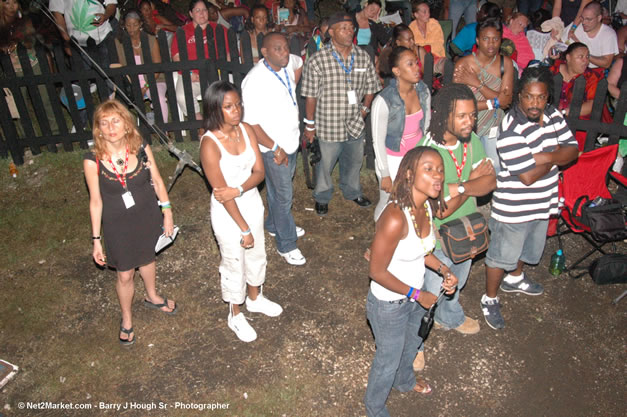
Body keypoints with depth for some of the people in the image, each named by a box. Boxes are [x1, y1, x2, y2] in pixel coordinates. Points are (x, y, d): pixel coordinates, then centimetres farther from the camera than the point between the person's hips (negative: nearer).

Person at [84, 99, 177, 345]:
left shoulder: (141, 149, -16)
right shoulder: (93, 161, -21)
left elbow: (157, 182, -2)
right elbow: (95, 201, -12)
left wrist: (167, 213, 1)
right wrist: (96, 240, -7)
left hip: (147, 218, 2)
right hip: (117, 226, -2)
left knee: (147, 259, 27)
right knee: (125, 275, 12)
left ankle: (152, 297, 57)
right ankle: (126, 319, 40)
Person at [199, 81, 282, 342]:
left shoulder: (246, 130, -8)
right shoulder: (210, 144, -25)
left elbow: (259, 172, -7)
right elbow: (221, 192, -23)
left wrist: (238, 190, -28)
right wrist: (244, 229, -18)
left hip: (252, 203, 6)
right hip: (228, 213, -6)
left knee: (256, 254, 24)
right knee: (234, 263, 12)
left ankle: (255, 298, 51)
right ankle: (235, 316, 37)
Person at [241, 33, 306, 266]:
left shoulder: (288, 64, -4)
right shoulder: (255, 81, -26)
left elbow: (300, 62, 23)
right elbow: (251, 123, -26)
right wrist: (275, 148, -22)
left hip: (291, 141, 7)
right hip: (273, 148, -7)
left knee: (278, 190, 24)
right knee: (283, 196, 3)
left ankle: (274, 225, 47)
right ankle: (286, 245, 20)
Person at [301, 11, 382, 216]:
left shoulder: (363, 57, -1)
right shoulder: (318, 60, -14)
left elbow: (370, 87, 9)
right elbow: (311, 96, -11)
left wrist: (364, 111, 2)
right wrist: (310, 125, -8)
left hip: (355, 125, 4)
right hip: (328, 126, -4)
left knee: (354, 162, 23)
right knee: (324, 165, 14)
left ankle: (352, 191, 49)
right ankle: (322, 197, 40)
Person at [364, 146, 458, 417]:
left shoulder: (427, 206, -11)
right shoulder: (395, 218, -37)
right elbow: (377, 272, -28)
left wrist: (443, 270, -7)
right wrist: (417, 295, -18)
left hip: (414, 295, 7)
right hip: (389, 304, -7)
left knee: (411, 344, 34)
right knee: (388, 359, 18)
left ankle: (404, 380, 67)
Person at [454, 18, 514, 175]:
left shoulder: (506, 63, -2)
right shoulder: (463, 64, -12)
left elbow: (506, 100, -11)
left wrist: (477, 83, -19)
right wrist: (494, 103, -15)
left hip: (494, 126, 3)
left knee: (496, 168, 3)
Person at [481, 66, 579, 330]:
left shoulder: (553, 115, -2)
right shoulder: (511, 130, -27)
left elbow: (572, 151, -4)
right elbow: (528, 176, -29)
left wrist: (543, 156, -22)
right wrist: (555, 157, -13)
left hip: (543, 202, 8)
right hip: (513, 209, -8)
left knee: (529, 248, 29)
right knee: (502, 255, 10)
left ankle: (514, 278, 57)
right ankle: (490, 299, 31)